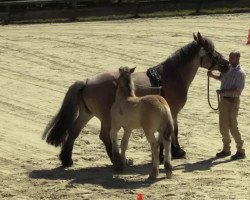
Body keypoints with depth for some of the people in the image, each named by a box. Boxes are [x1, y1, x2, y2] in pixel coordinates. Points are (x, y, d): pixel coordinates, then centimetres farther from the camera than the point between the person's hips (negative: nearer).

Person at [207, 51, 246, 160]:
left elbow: (238, 90, -21)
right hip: (223, 100, 8)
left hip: (232, 102, -8)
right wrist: (212, 75, 9)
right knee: (223, 126, 12)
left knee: (232, 126, -6)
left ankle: (240, 151, 3)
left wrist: (224, 91, -25)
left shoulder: (240, 73, -16)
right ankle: (226, 149, 23)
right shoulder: (227, 67, 7)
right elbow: (221, 78, 26)